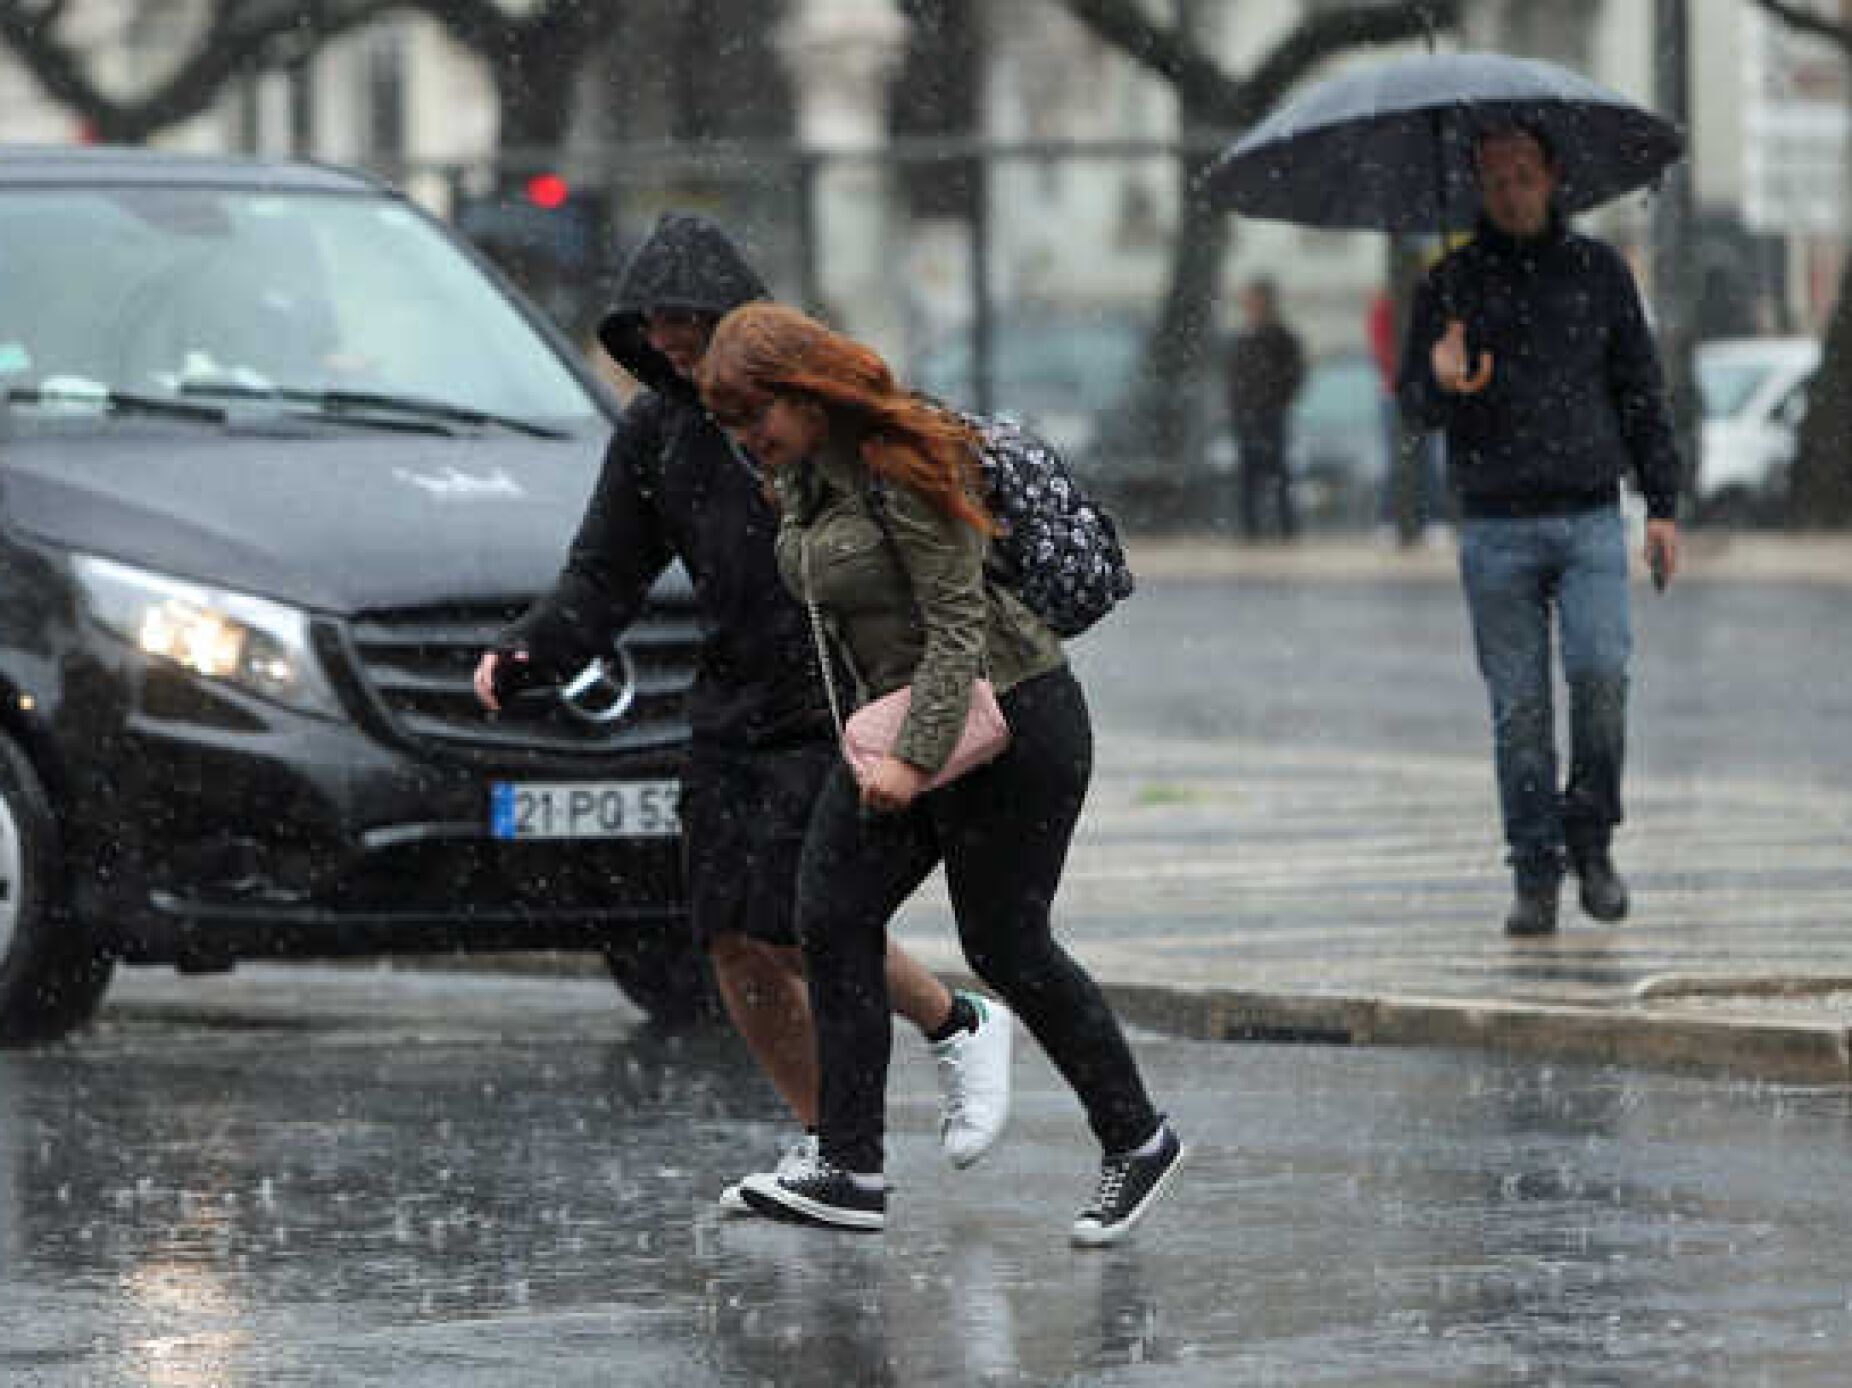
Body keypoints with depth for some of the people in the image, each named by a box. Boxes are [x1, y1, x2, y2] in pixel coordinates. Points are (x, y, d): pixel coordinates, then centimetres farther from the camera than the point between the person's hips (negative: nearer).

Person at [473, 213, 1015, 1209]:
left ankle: (957, 1025, 12)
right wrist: (528, 649, -8)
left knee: (800, 924, -15)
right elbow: (608, 572, 10)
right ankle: (827, 1144, 17)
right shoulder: (655, 426, 7)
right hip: (736, 706, 6)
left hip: (845, 706, -6)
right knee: (732, 941, 0)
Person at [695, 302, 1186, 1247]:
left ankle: (1137, 1140, 16)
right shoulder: (799, 476, 6)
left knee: (1004, 946, -2)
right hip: (899, 718, 9)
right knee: (831, 918, -4)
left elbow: (957, 623, -23)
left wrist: (915, 758, -28)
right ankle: (850, 1169, -5)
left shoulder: (903, 467, -21)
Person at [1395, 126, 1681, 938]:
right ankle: (1535, 873, 6)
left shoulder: (1597, 271, 9)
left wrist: (1662, 505, 6)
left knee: (1600, 672, -16)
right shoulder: (1450, 283, 7)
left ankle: (1591, 839, 3)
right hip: (1496, 528, 0)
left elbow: (1641, 392, 12)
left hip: (1589, 520, 0)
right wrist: (1441, 385, -22)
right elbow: (1415, 401, 3)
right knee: (1519, 706, -1)